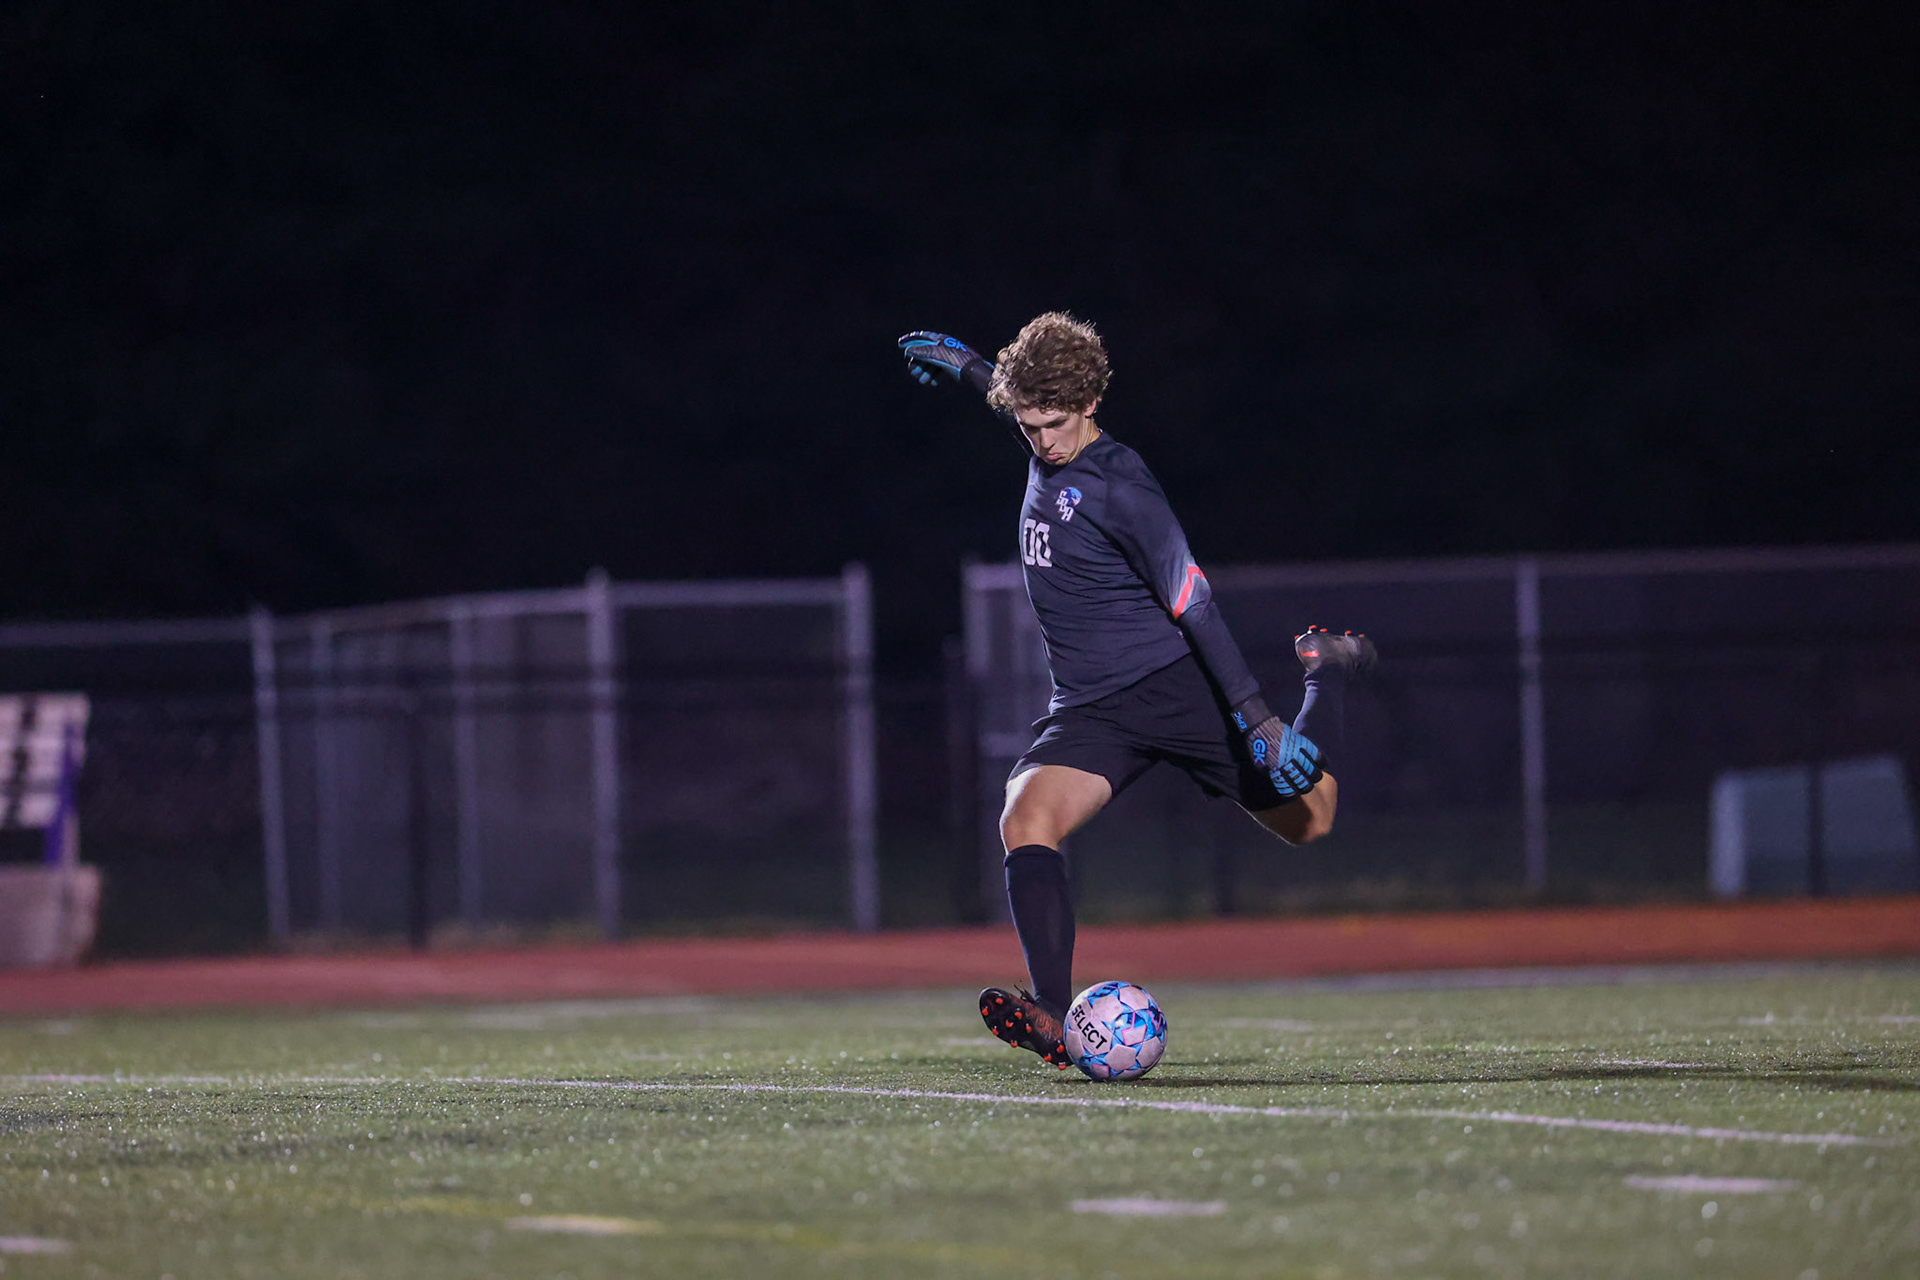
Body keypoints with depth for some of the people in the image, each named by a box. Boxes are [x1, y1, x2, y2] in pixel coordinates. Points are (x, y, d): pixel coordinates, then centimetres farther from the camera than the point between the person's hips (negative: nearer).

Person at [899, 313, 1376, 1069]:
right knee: (1025, 822, -23)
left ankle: (1328, 670, 37)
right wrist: (968, 367, 40)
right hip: (1091, 709, 6)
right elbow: (1029, 406, 32)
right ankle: (1055, 1021, -35)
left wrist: (1257, 717, -24)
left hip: (1173, 685, -6)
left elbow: (1192, 604, -20)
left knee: (1308, 819, 8)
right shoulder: (1046, 456, 5)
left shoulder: (1117, 488, -17)